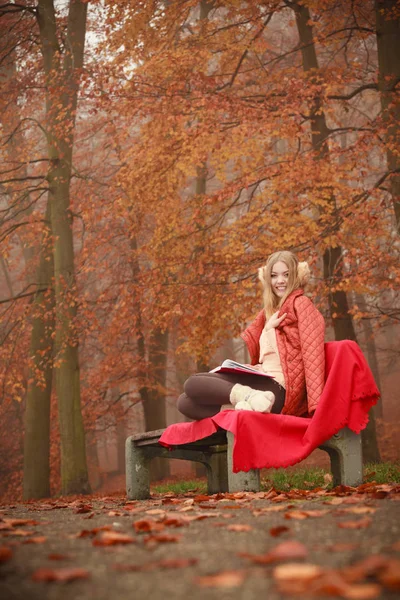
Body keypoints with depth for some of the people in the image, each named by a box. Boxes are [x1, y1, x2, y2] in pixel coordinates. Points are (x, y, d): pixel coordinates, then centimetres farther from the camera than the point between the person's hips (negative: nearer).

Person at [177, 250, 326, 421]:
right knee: (185, 402, -4)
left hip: (279, 389, -9)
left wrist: (316, 404, -20)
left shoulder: (300, 303, 0)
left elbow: (312, 352, -11)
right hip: (263, 383, 9)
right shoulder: (270, 311, 24)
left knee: (193, 384, -16)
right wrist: (268, 328, -1)